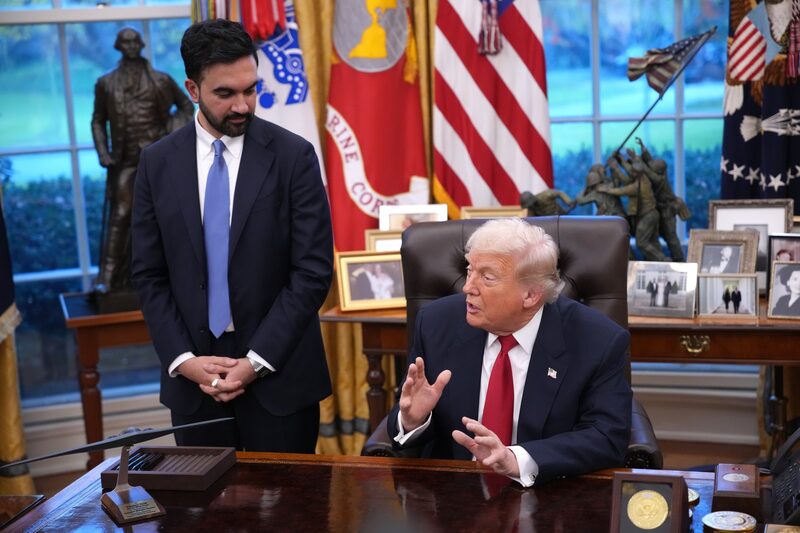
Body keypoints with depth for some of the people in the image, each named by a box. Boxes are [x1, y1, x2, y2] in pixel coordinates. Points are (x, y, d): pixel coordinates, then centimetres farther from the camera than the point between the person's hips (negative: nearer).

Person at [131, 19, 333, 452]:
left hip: (279, 371, -2)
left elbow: (313, 271, -8)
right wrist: (182, 359, -7)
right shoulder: (157, 163, 2)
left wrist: (257, 360, -13)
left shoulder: (293, 156, -6)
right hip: (193, 375, 2)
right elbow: (149, 275, 4)